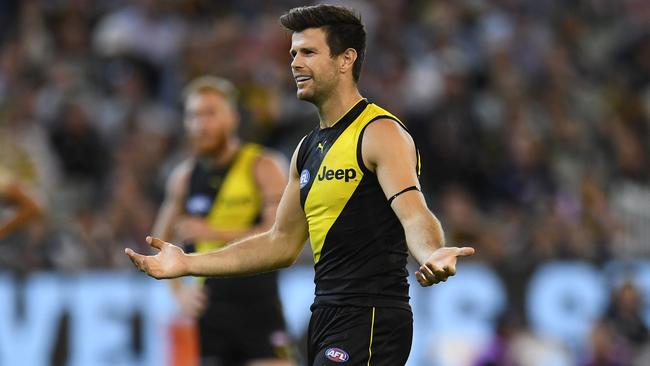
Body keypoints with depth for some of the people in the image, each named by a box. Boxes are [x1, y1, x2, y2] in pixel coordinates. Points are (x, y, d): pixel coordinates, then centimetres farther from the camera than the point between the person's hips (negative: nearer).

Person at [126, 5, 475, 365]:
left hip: (370, 321, -9)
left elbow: (414, 215, -23)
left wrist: (432, 255, -46)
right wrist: (187, 264, 19)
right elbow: (282, 242, 23)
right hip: (326, 318, 9)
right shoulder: (309, 148, 17)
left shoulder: (380, 133, -9)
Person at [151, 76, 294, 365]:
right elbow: (161, 239, 20)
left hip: (258, 304, -4)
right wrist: (178, 290, 5)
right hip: (209, 307, 4)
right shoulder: (184, 176, 9)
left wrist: (214, 233, -17)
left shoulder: (262, 167, -5)